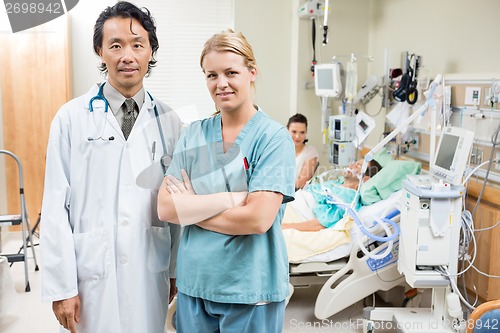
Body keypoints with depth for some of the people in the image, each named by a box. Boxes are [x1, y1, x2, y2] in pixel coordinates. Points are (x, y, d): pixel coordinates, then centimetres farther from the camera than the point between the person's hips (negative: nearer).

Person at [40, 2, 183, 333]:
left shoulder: (168, 121, 2)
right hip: (91, 272, -2)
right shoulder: (72, 118, -5)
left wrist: (177, 269, 6)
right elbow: (56, 206, -6)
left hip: (152, 272, 2)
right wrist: (61, 286, -7)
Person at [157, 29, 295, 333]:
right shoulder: (193, 135, 2)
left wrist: (191, 207, -9)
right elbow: (165, 208, -7)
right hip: (194, 283, 4)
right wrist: (232, 198, -17)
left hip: (251, 288, -4)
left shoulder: (274, 137, -11)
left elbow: (258, 219, -20)